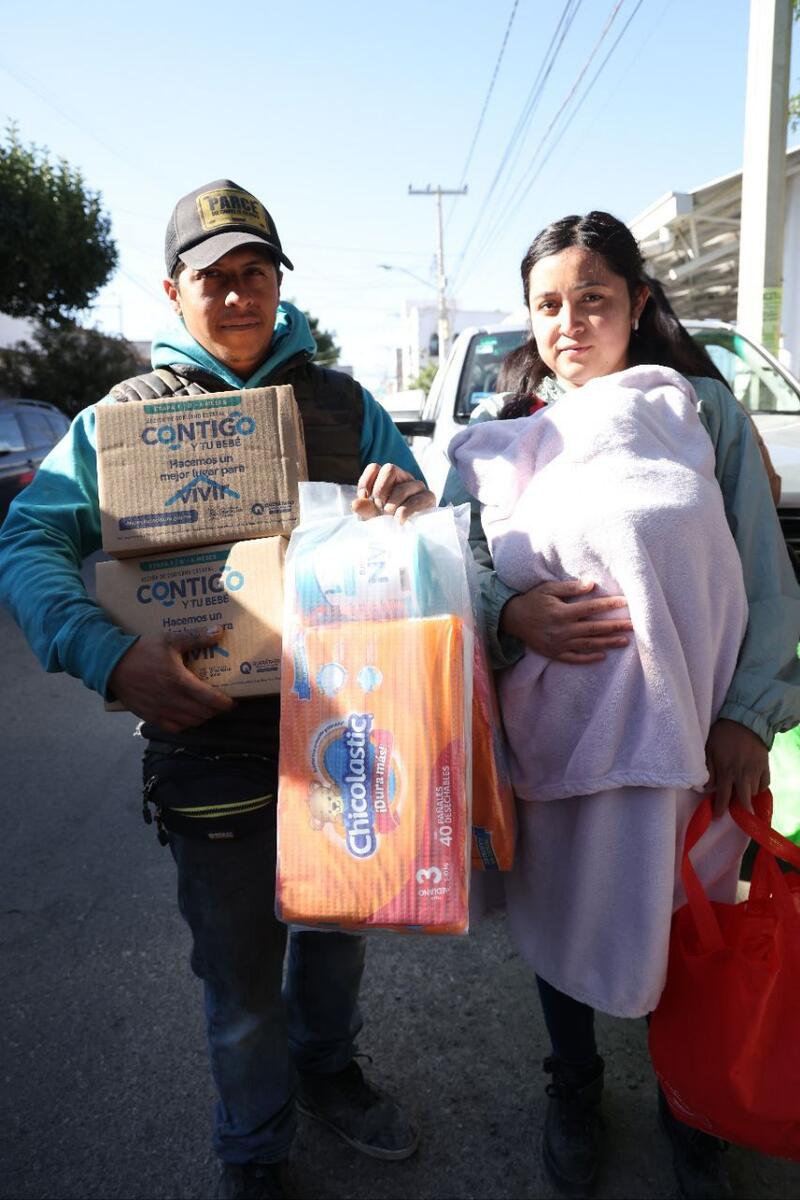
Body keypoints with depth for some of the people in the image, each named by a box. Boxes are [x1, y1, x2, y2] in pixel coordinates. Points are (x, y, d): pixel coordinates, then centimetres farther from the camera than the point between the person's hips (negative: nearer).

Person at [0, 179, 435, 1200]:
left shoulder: (342, 404, 5)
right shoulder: (126, 416, -2)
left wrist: (413, 501, -19)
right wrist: (111, 656, -29)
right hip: (212, 745, -2)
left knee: (338, 929, 25)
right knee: (242, 981, 16)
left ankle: (327, 1073, 57)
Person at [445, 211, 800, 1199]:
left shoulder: (701, 409, 0)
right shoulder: (500, 439, 5)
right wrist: (511, 613, -18)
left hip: (691, 734, 0)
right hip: (556, 734, 1)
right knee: (563, 914, 16)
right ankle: (573, 1090, 46)